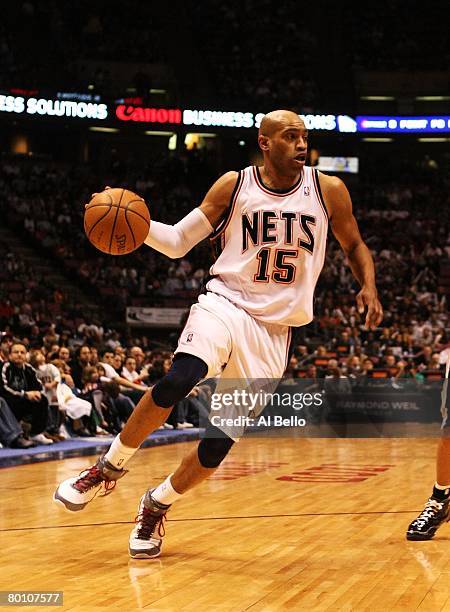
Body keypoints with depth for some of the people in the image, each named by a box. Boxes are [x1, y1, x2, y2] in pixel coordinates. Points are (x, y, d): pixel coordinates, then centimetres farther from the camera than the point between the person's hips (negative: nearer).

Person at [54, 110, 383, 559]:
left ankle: (156, 506, 23)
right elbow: (178, 242, 5)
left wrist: (368, 286, -3)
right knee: (180, 378, -32)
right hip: (226, 303, -1)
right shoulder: (234, 185, 1)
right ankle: (109, 468, -10)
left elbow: (354, 245, 16)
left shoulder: (327, 190, 2)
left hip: (274, 331, 2)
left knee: (220, 443, -3)